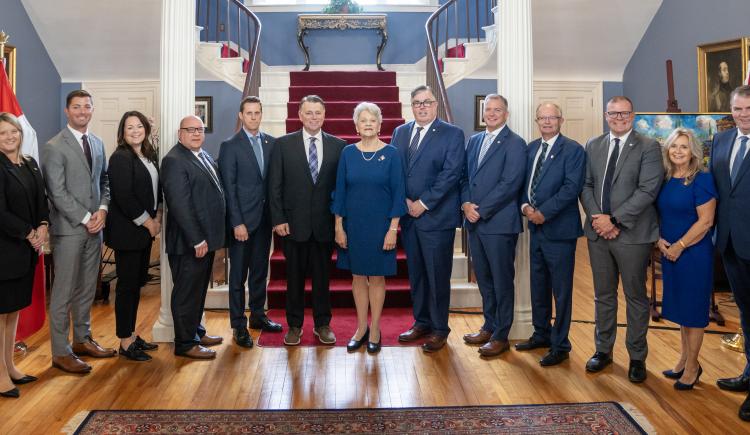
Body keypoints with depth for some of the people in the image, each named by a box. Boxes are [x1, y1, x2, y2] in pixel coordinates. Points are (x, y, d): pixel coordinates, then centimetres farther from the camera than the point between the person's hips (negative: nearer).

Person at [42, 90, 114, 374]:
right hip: (68, 228, -6)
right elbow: (57, 192, -13)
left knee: (87, 288, 14)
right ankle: (61, 352, 8)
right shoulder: (54, 147, -8)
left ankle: (82, 339, 27)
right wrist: (85, 219, -14)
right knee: (64, 291, -1)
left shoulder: (98, 143, 13)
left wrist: (103, 209, -3)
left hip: (94, 226, 6)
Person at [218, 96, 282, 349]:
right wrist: (237, 222, -14)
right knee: (238, 274, 3)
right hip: (242, 219, -4)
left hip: (264, 218, 4)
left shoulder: (271, 143, 7)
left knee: (260, 270, 15)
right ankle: (238, 326, 13)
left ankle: (257, 316, 29)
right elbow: (229, 188, -9)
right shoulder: (230, 146, -5)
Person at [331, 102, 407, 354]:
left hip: (380, 225, -2)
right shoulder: (348, 153, 2)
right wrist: (338, 227, -1)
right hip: (353, 225, 2)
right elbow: (339, 191, 4)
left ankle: (375, 330, 19)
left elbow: (398, 193, -5)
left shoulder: (391, 154, -4)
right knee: (358, 276, 10)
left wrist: (393, 229, -10)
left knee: (376, 277, 7)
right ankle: (361, 328, 23)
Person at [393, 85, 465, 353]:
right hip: (408, 215, 5)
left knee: (438, 275, 2)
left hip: (436, 216, -5)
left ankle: (439, 329, 15)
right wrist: (404, 200, -4)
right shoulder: (400, 132, 12)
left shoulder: (452, 134, -4)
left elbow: (451, 173, -12)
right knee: (416, 273, 13)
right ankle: (421, 322, 27)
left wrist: (423, 203, -15)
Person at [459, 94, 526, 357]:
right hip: (474, 221, 7)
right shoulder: (474, 140, 14)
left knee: (502, 281, 4)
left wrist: (481, 210, -16)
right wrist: (466, 204, -5)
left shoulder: (514, 144, -7)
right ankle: (489, 327, 29)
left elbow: (510, 184, -15)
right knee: (483, 279, 15)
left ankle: (501, 336, 14)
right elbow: (465, 177, 13)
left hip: (499, 223, -6)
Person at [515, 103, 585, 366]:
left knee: (561, 290, 2)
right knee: (538, 285, 17)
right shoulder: (531, 148, 13)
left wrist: (544, 212, -18)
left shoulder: (573, 150, -8)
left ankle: (560, 345, 14)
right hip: (536, 227, 7)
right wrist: (525, 206, -5)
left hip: (559, 229, -7)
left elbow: (572, 187, -16)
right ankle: (541, 334, 32)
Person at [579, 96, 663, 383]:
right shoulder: (593, 146, 10)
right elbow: (586, 185, 7)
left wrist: (614, 219, -17)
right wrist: (597, 218, -9)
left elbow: (647, 190, -13)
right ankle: (603, 350, 27)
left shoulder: (648, 147, -4)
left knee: (635, 296, 7)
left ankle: (637, 357, 20)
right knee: (603, 294, 14)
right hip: (598, 231, 4)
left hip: (632, 233, -4)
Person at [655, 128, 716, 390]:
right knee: (680, 306, 15)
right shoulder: (665, 180, 5)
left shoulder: (701, 180, -13)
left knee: (693, 309, 5)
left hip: (694, 253, -6)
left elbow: (706, 221, -16)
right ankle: (684, 359, 28)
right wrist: (659, 240, -3)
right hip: (670, 253, 6)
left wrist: (679, 246, -16)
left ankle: (692, 366, 18)